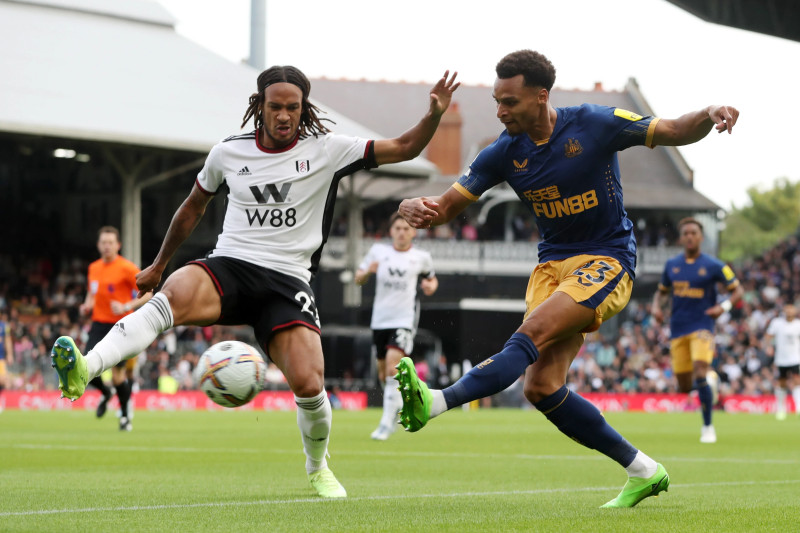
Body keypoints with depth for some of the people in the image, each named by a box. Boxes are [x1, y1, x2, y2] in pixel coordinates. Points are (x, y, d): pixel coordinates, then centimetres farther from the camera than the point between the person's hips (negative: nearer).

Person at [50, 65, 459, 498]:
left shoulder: (326, 150, 4)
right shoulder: (228, 152, 9)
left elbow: (403, 148, 3)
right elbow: (193, 207, 25)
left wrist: (434, 115, -15)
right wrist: (158, 265, 32)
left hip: (288, 281, 0)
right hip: (228, 267, 0)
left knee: (309, 386, -19)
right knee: (174, 295, -36)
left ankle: (317, 468, 15)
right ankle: (83, 371, -56)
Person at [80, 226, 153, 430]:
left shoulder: (127, 268, -8)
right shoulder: (93, 268, 9)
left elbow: (147, 294, -9)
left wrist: (126, 307, -21)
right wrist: (87, 306, 5)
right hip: (99, 323, 5)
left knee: (117, 377, -6)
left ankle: (125, 415, 18)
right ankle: (105, 393, 22)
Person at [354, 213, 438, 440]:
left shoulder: (421, 257, 4)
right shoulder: (378, 251, 5)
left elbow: (431, 277, 22)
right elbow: (358, 279, 10)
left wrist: (431, 286, -1)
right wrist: (368, 271, -11)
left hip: (404, 320, -3)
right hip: (380, 318, 3)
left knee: (393, 362, -22)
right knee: (383, 372, 10)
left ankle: (387, 423, -22)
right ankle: (397, 410, 37)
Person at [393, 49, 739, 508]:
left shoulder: (594, 125, -11)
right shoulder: (505, 153, 0)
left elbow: (675, 132, -9)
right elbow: (448, 206, 0)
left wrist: (709, 115, -31)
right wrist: (419, 209, -24)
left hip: (607, 261, -5)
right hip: (552, 263, 6)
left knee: (534, 331, -28)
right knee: (542, 385, -7)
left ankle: (435, 403, -44)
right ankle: (642, 471, 5)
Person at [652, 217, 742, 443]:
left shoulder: (713, 266, -3)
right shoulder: (671, 265, 8)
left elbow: (738, 290, 2)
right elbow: (662, 291, 21)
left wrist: (724, 306, -17)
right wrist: (656, 307, 0)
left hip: (702, 326, -4)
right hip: (678, 329, 4)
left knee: (700, 374, -23)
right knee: (685, 386, 4)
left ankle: (708, 427, -12)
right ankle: (711, 377, 41)